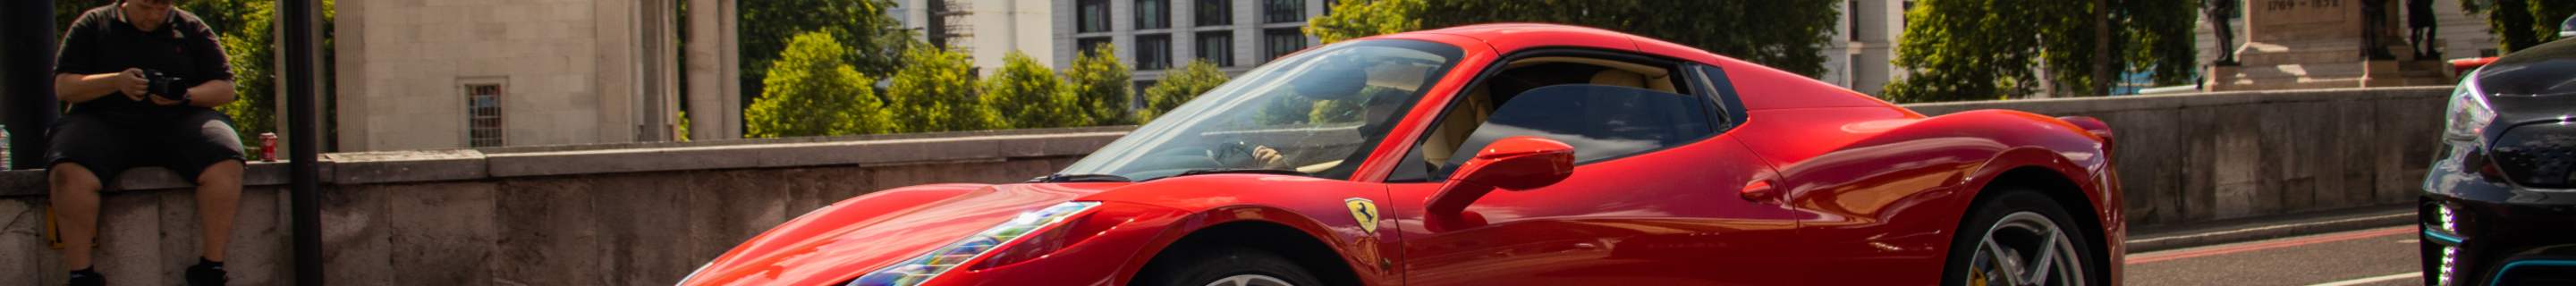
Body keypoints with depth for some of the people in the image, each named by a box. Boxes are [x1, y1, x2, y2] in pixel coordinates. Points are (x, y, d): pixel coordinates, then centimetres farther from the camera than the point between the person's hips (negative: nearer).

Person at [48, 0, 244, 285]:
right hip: (106, 122, -1)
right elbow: (63, 86, 4)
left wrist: (186, 96, -10)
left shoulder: (191, 28, 15)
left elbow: (225, 89, 11)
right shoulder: (92, 25, 12)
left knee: (225, 163, -30)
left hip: (177, 122, 1)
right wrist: (116, 81, -14)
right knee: (70, 173, -34)